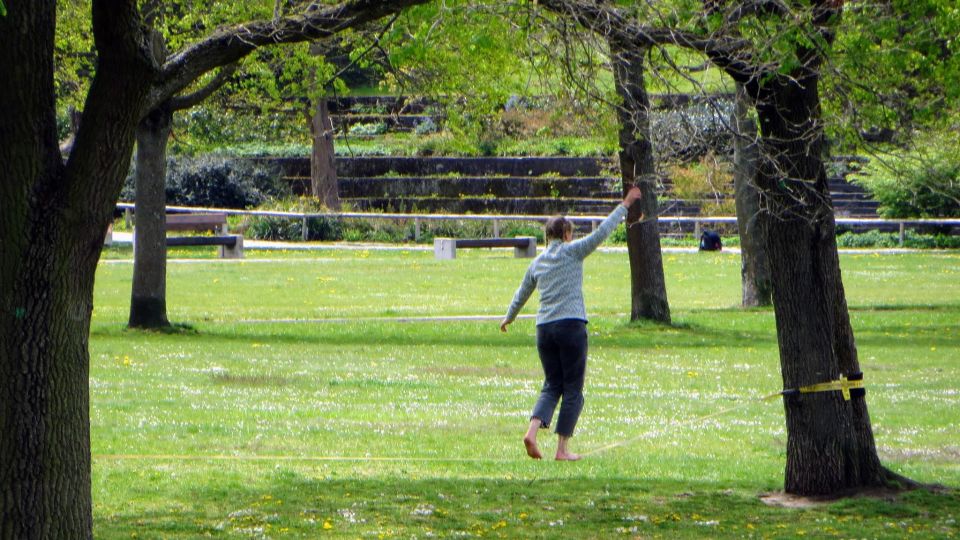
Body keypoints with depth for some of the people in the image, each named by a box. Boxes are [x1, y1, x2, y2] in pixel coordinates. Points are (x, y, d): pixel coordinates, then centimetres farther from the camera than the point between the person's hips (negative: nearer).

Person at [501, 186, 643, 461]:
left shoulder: (537, 262, 15)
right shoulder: (572, 252, -1)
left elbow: (521, 294, 27)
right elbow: (602, 232, -6)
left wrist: (509, 318, 44)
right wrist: (624, 206, 2)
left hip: (543, 328, 5)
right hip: (571, 326, -5)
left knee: (552, 386, 13)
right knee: (573, 390, 2)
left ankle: (532, 431, -11)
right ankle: (562, 448, -1)